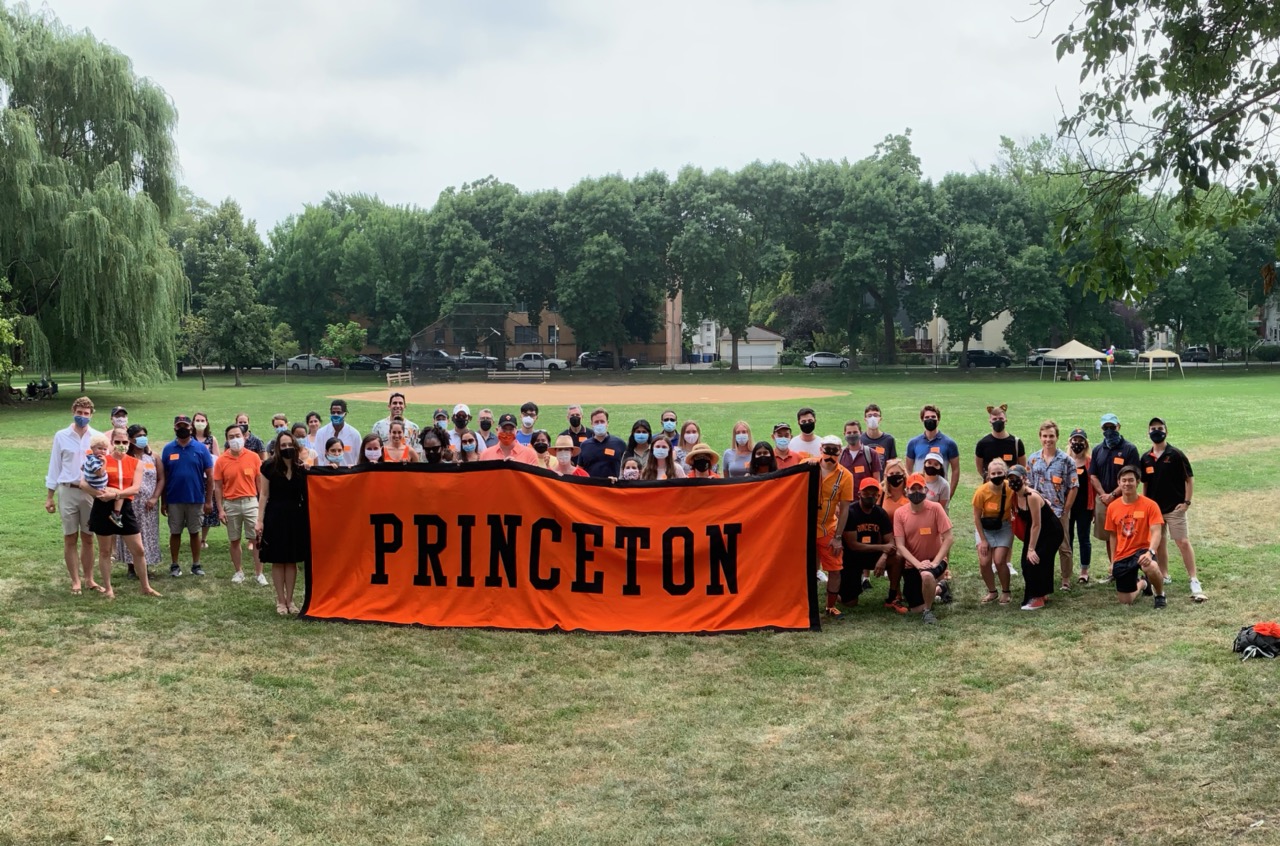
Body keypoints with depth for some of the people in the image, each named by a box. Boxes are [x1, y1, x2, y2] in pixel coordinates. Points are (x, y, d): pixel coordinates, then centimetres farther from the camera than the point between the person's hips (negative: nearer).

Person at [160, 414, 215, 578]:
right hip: (174, 500, 1)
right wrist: (163, 501, 2)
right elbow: (163, 477, 4)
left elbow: (209, 475, -1)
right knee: (175, 532, 8)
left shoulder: (200, 448, -1)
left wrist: (209, 500, -6)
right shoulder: (168, 449, 2)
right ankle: (174, 565, 17)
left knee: (195, 532, 8)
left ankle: (196, 565, 16)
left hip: (196, 499, -1)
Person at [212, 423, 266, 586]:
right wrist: (220, 509, -2)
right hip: (231, 504, 1)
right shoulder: (221, 461, -1)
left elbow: (260, 482, 4)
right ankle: (238, 572, 21)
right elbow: (218, 486, 2)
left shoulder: (253, 457, -1)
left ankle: (259, 573, 4)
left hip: (250, 502, -1)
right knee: (234, 540, 9)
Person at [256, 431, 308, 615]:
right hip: (275, 517, -2)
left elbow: (307, 494, 7)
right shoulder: (269, 467, -5)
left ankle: (290, 600, 16)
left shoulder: (301, 469, 2)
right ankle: (280, 600, 12)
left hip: (296, 517, 2)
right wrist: (259, 520, -6)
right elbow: (264, 495, -2)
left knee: (292, 560, 7)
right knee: (277, 560, 3)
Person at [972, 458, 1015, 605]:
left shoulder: (1011, 488, -20)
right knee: (984, 562, -9)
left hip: (1003, 528, 0)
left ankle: (1005, 592, 12)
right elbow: (977, 517, -12)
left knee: (999, 561, -12)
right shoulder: (981, 492, -22)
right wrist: (983, 540, -10)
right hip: (985, 528, 0)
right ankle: (992, 592, 16)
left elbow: (1015, 509, -1)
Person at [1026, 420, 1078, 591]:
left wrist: (1065, 511, -7)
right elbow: (1028, 486, 9)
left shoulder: (1066, 460, -4)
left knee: (1064, 547, 5)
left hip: (1059, 512, -3)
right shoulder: (1032, 459, 5)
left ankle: (1067, 580, 17)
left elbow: (1073, 488, -4)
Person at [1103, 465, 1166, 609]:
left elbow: (1156, 532, -17)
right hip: (1122, 555, 4)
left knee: (1151, 567, -42)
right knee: (1125, 601, 6)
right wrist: (1113, 561, 9)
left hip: (1142, 549, -4)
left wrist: (1150, 552, -34)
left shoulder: (1149, 505, -11)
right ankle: (1142, 584, 43)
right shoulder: (1112, 507, 1)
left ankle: (1160, 595, -6)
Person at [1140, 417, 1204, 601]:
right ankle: (1164, 576, 26)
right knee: (1159, 543, 13)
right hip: (1153, 508, 5)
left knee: (1183, 542, -10)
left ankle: (1194, 582, -10)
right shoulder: (1146, 458, 5)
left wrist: (1187, 502, -9)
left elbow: (1189, 478, -5)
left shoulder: (1176, 454, -8)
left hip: (1174, 507, -5)